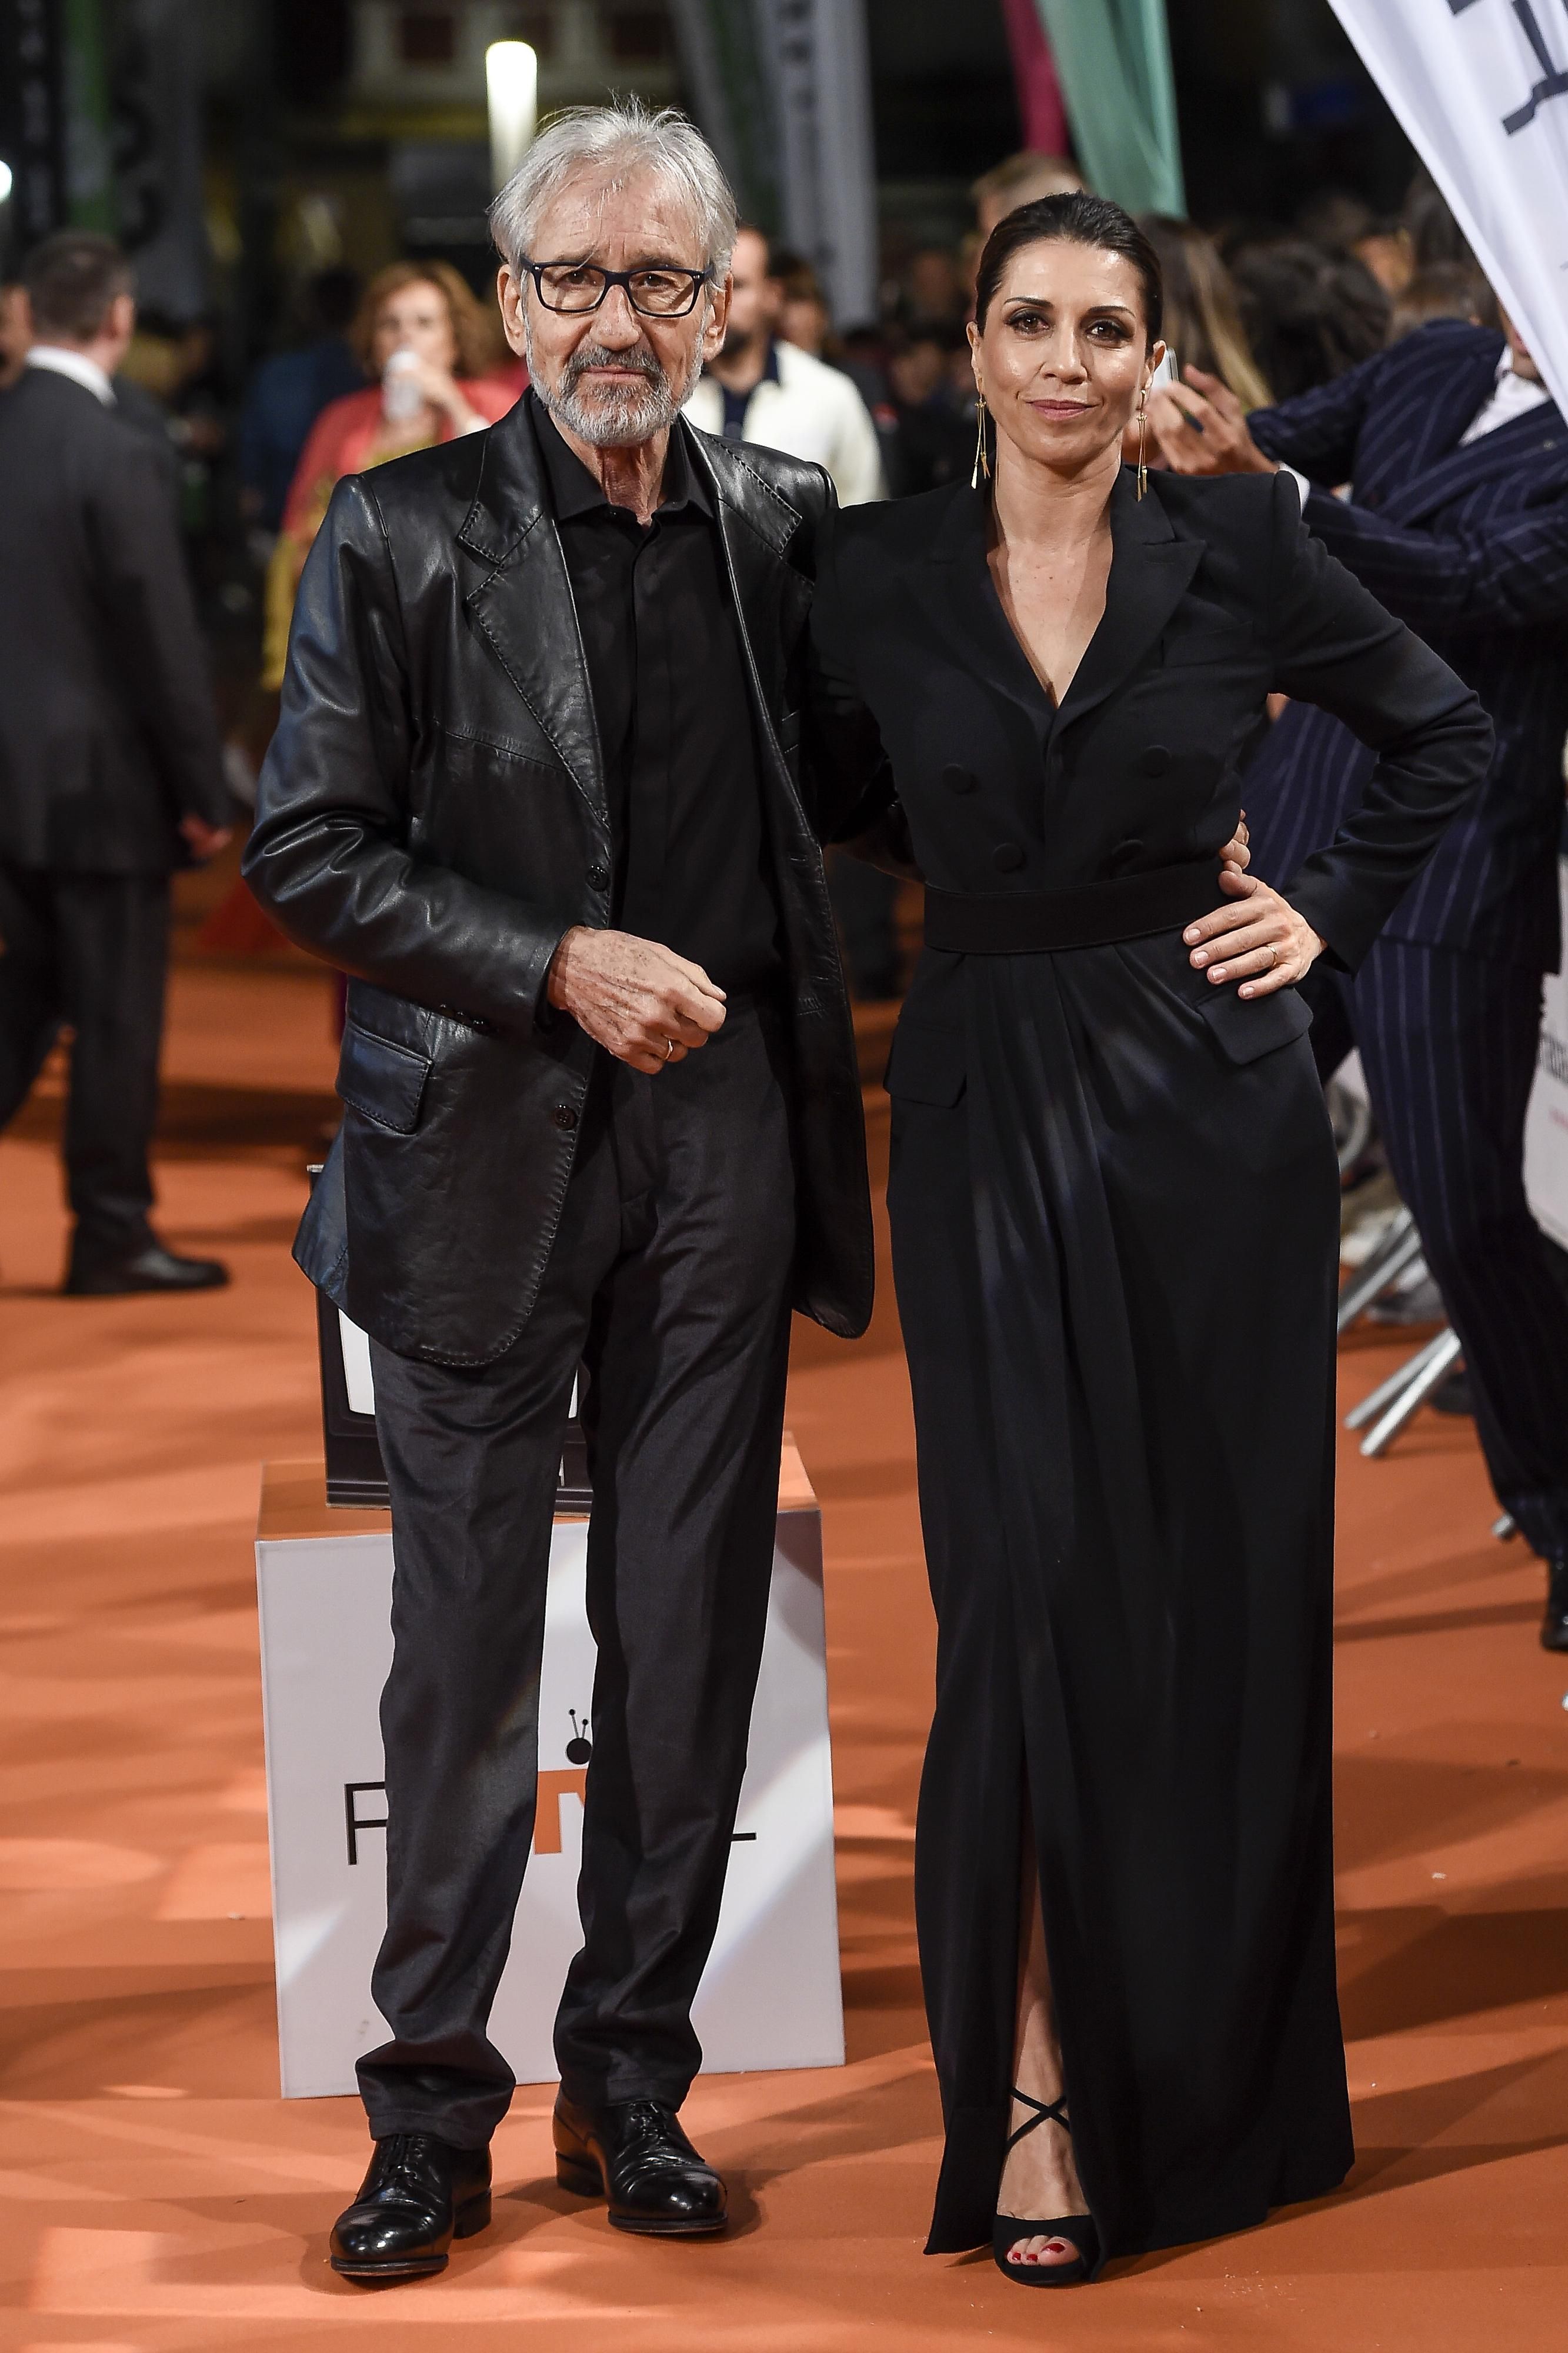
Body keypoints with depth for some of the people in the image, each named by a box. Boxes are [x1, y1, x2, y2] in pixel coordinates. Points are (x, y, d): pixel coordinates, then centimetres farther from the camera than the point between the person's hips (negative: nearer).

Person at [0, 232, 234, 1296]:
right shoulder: (117, 458, -17)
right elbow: (164, 639, -16)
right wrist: (204, 792, -8)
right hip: (102, 774, -7)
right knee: (117, 1014, 4)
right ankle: (112, 1234, 11)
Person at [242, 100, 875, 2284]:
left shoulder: (790, 524, 5)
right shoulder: (401, 533, -3)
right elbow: (307, 853, -6)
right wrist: (559, 966, -14)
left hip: (722, 1129, 3)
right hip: (485, 1143, -3)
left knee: (689, 1631, 9)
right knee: (465, 1639, 3)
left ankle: (633, 2077, 21)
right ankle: (431, 2105, 14)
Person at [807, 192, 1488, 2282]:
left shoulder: (1239, 546, 0)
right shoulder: (882, 575, 1)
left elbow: (1446, 732, 11)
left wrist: (1334, 909, 3)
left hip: (1213, 1105, 0)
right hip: (990, 1112, 0)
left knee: (1223, 1591, 5)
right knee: (1035, 1586, -6)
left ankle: (1213, 2062, 19)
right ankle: (1038, 2087, -2)